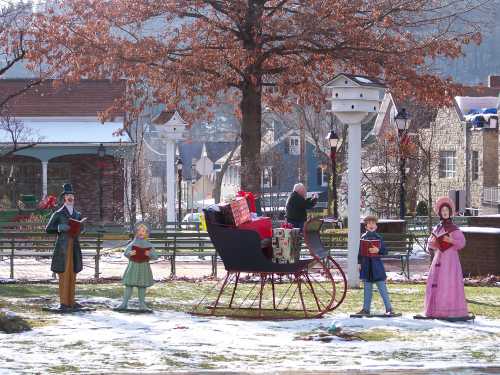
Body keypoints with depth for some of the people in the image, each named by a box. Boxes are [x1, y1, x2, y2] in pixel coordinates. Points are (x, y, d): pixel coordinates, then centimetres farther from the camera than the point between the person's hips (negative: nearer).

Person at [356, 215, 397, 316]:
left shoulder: (378, 237, -1)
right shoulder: (363, 237, 6)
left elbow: (385, 251, -2)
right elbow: (360, 251, 11)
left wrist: (378, 250, -21)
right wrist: (359, 263, 7)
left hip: (376, 265, -3)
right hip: (366, 265, 3)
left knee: (382, 288, -4)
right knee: (367, 288, 10)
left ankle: (389, 309, -2)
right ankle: (366, 309, 16)